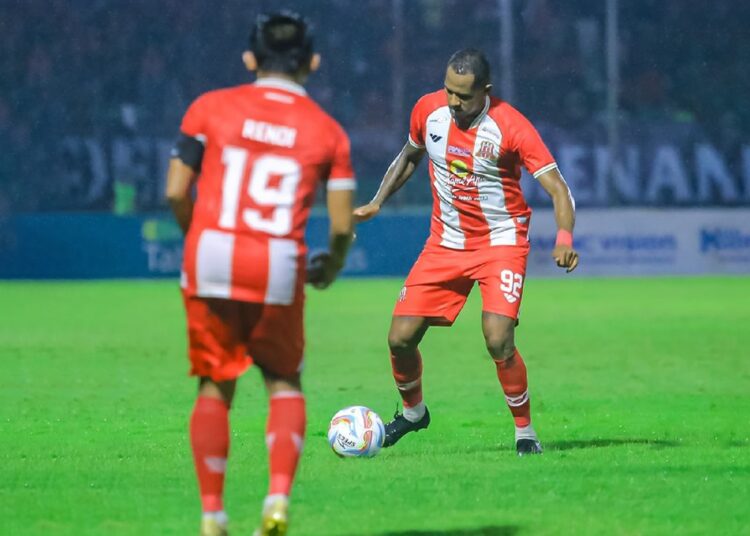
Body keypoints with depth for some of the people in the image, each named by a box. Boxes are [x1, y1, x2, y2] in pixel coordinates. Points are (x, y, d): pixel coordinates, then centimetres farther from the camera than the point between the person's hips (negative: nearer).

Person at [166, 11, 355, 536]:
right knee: (285, 383, 17)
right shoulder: (327, 131, 7)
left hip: (211, 258, 0)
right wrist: (332, 266, 24)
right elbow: (342, 225, 4)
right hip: (280, 267, 0)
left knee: (215, 385, 13)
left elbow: (176, 192, 1)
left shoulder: (210, 108, 6)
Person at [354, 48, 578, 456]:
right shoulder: (428, 110, -6)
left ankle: (525, 431, -1)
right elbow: (410, 155, 17)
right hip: (445, 241, 4)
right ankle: (413, 412, 29)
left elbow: (557, 188, -22)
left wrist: (564, 239, -37)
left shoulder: (510, 127, -20)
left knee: (498, 339, -22)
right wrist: (377, 203, 9)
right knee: (400, 338, -1)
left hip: (501, 241, -4)